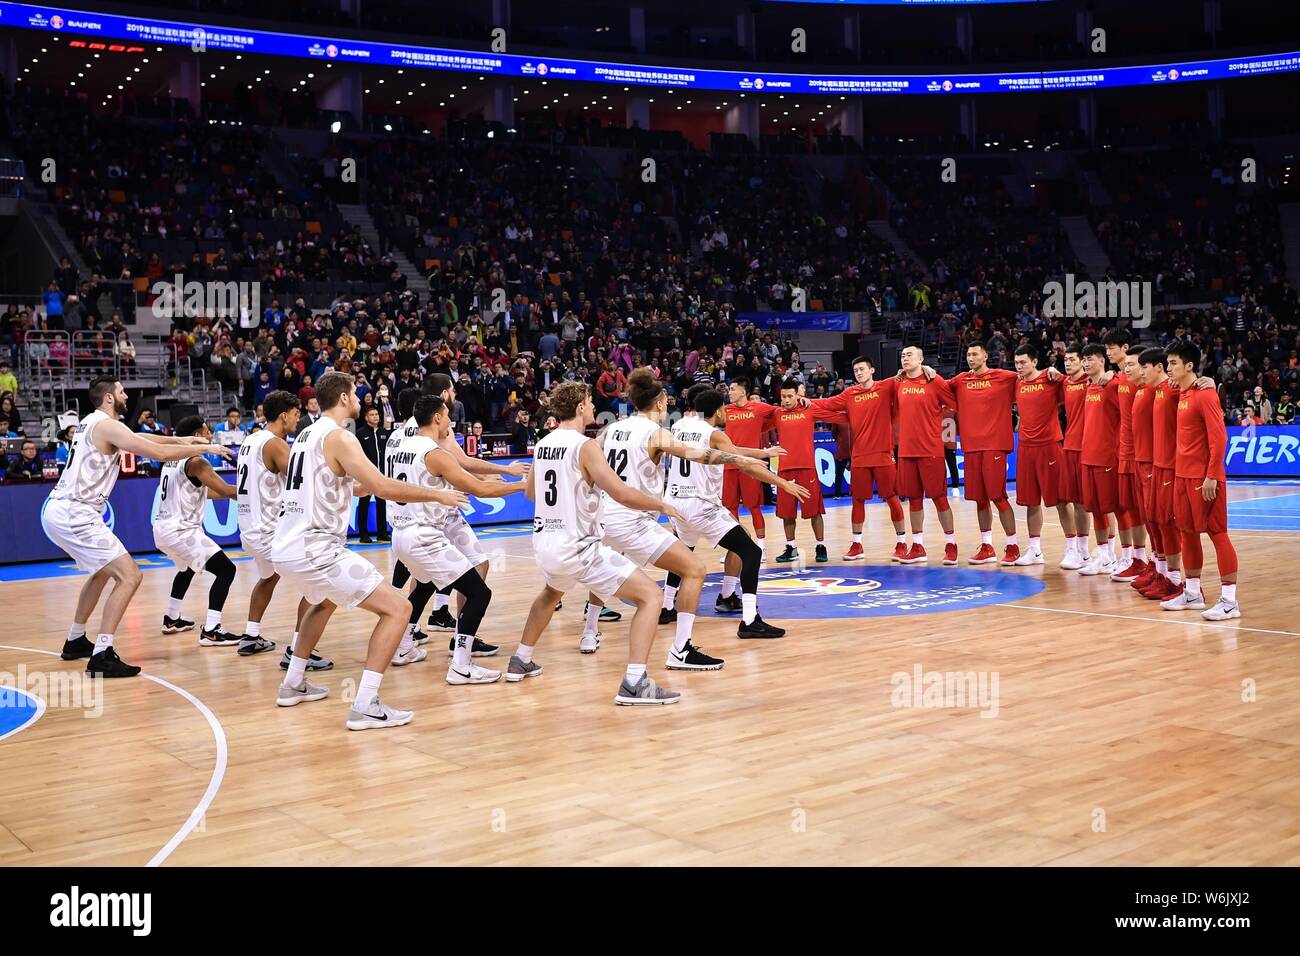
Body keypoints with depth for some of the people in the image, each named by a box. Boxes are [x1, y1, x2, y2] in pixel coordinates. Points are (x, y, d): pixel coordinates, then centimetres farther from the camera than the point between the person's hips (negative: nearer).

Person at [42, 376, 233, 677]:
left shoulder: (91, 422, 17)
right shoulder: (107, 425, -12)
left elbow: (138, 438, 32)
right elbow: (159, 453, -18)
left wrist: (180, 440, 29)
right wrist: (204, 448, -7)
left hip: (58, 509, 10)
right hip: (75, 514, -10)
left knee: (104, 571, 30)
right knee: (129, 575, -12)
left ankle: (75, 641, 36)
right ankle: (101, 656, -17)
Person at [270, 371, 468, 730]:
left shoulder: (305, 435, 16)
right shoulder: (338, 437, -11)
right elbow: (383, 487, -19)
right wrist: (435, 494, -7)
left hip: (284, 549, 10)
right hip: (316, 549, -10)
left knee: (325, 601, 39)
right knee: (398, 608, -7)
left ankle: (293, 685, 41)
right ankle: (365, 706, -14)